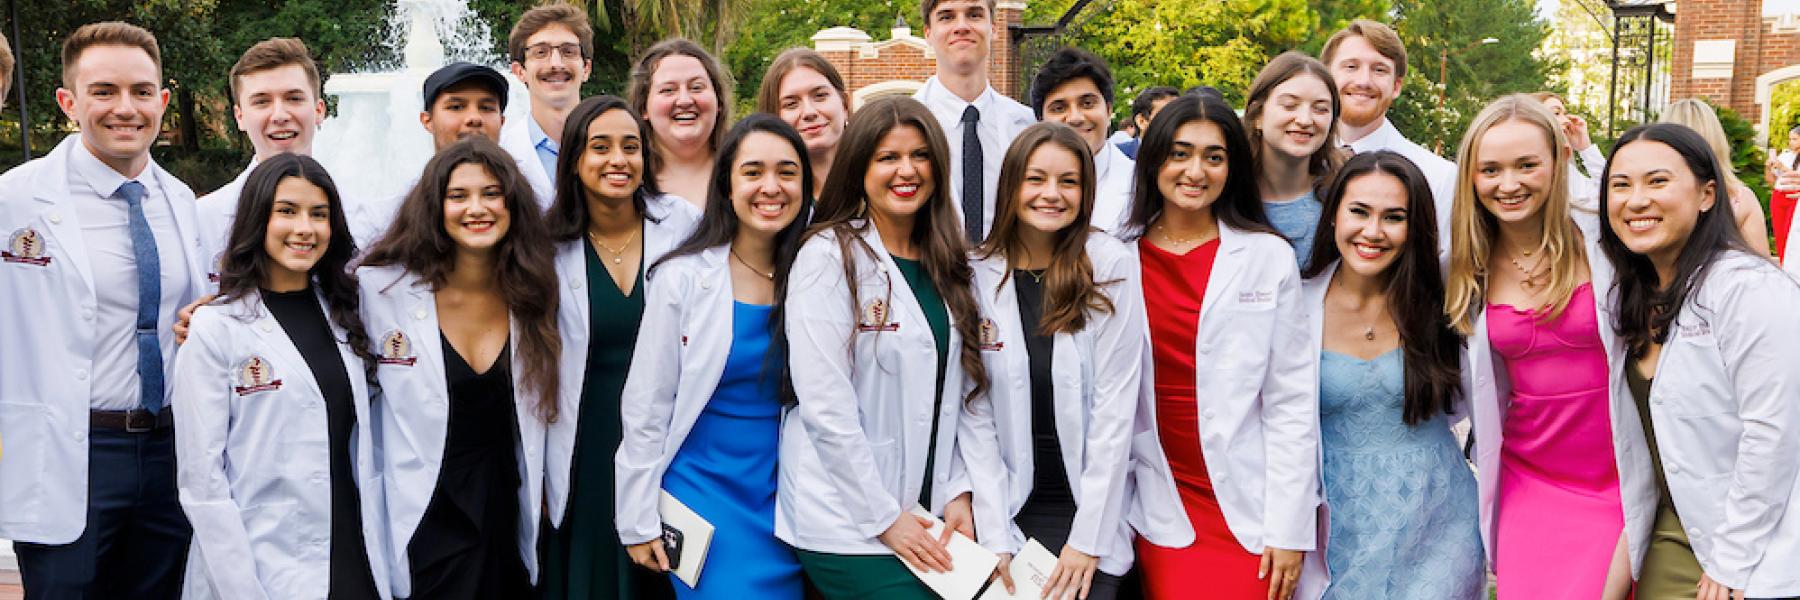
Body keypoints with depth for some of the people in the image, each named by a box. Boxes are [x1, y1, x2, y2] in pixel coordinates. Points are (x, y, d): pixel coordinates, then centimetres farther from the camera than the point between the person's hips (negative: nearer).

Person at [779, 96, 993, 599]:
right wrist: (885, 519, -14)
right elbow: (826, 407, -15)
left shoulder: (945, 263, 10)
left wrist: (959, 492, 1)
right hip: (848, 523, -6)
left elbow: (958, 396, 13)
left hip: (928, 519, 6)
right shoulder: (829, 257, -10)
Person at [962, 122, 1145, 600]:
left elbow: (1115, 404, -7)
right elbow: (975, 410, -3)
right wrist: (994, 536, -9)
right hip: (1010, 507, 1)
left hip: (1092, 508, -1)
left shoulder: (1110, 266, -5)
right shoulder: (978, 274, -2)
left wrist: (1088, 537, -11)